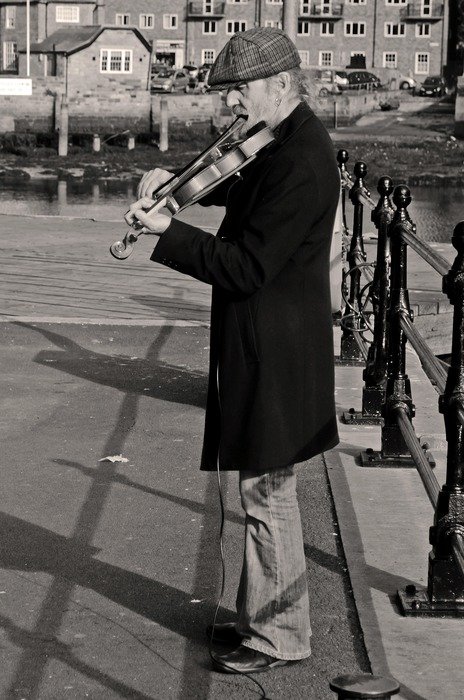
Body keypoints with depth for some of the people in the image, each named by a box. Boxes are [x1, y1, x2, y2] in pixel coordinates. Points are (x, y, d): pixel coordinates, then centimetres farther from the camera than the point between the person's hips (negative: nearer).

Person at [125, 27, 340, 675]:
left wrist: (166, 233, -21)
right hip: (259, 345, 10)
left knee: (268, 494, 1)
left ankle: (278, 635, 14)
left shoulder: (301, 161, -23)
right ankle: (261, 615, 32)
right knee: (263, 489, 19)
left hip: (274, 349, -10)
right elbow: (236, 188, 27)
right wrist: (176, 182, 8)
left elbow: (247, 266, -25)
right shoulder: (282, 142, 9)